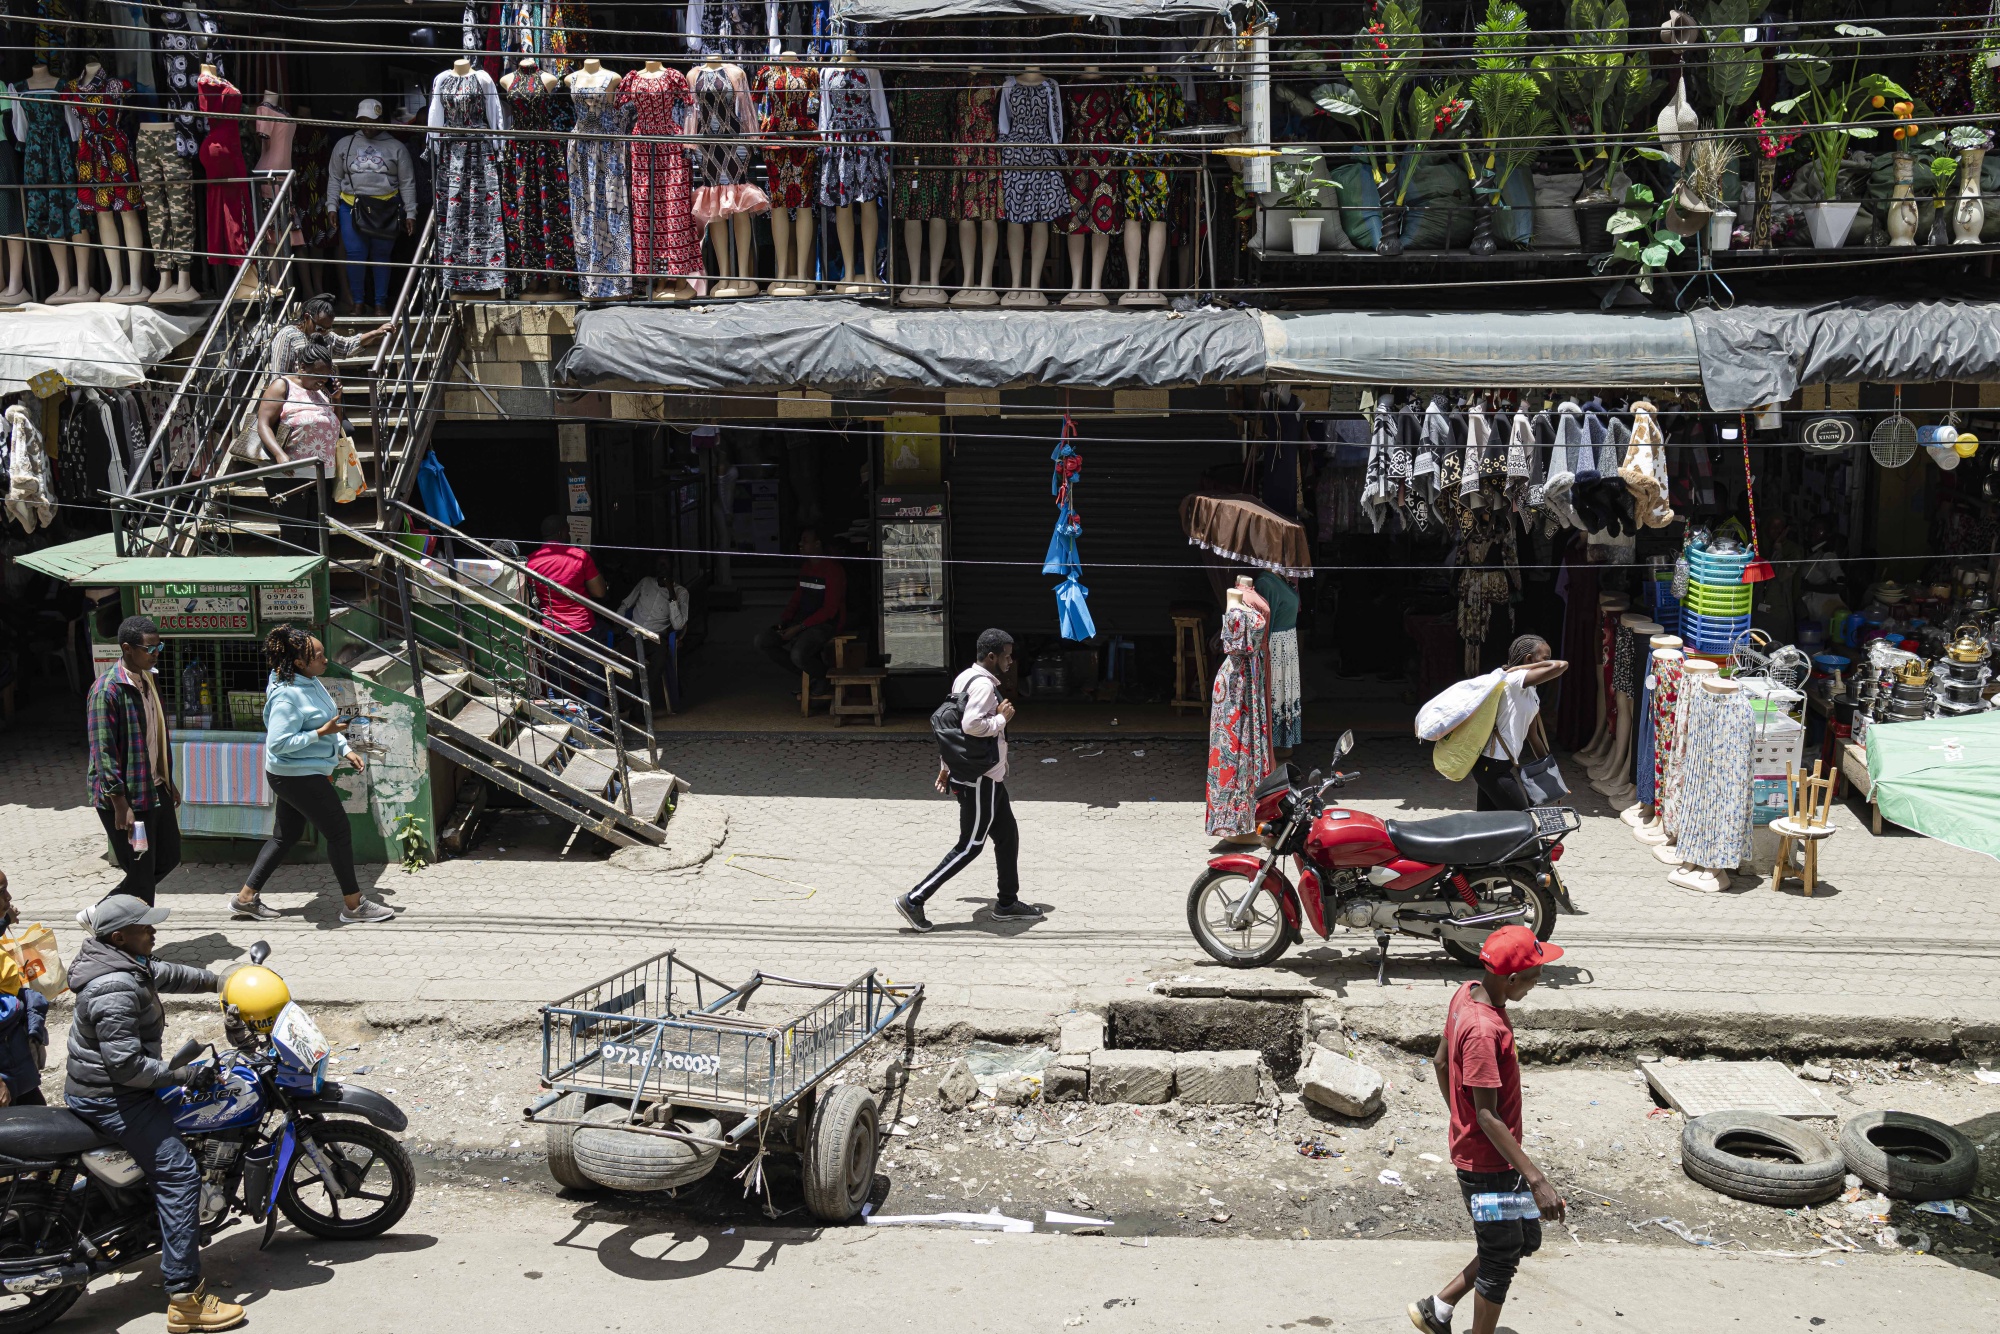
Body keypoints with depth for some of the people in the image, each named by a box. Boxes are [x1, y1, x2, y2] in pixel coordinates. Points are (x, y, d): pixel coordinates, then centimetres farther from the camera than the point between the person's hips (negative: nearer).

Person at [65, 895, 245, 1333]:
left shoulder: (124, 963, 5)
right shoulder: (115, 989, -27)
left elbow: (165, 973, 26)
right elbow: (126, 1064, -29)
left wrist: (218, 981, 32)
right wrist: (183, 1075, -21)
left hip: (89, 1089, 11)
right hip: (111, 1100, -11)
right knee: (178, 1173, -14)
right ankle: (185, 1298, -17)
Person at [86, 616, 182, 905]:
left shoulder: (148, 679, 9)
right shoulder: (107, 690, -20)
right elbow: (104, 752, -21)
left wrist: (168, 781, 21)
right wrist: (121, 804, -22)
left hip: (156, 790, 9)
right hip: (126, 797, -9)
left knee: (168, 858, 17)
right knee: (141, 875, -1)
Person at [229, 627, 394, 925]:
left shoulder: (311, 683, 5)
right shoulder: (287, 696, -25)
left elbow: (327, 723, 18)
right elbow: (278, 743, -27)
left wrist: (345, 750, 8)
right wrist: (322, 733, -26)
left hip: (293, 776, 10)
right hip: (299, 777, -10)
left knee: (286, 835, 17)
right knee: (339, 833, 0)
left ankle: (246, 898, 24)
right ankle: (353, 905, 11)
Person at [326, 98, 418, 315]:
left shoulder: (396, 147, 8)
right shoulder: (344, 145, 12)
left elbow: (407, 183, 7)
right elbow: (334, 178, 13)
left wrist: (410, 213, 1)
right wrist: (332, 206, 4)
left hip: (385, 209, -1)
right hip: (352, 206, 1)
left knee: (381, 256, 2)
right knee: (355, 255, -6)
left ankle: (380, 304, 10)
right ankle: (359, 302, 3)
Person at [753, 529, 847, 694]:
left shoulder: (833, 570, -14)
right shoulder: (805, 568, 13)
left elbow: (830, 609, -18)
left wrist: (799, 628, -20)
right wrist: (784, 621, -2)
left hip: (826, 623, -8)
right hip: (803, 620, 8)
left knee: (798, 655, -33)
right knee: (761, 640, -7)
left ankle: (823, 676, 1)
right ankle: (801, 674, 7)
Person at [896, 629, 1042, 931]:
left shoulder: (965, 678, 12)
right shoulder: (983, 685, -20)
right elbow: (971, 725, -33)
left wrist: (946, 767, 22)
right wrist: (1002, 718, -17)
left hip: (987, 776, 11)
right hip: (980, 779, -11)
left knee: (1007, 834, 17)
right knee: (970, 846, -4)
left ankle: (1007, 903, 26)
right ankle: (914, 900, -3)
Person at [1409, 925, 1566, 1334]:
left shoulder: (1468, 993, -3)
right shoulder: (1483, 1030, -31)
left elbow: (1440, 1061, 11)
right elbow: (1487, 1116, -29)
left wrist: (1460, 1118, 22)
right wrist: (1536, 1179, -28)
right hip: (1487, 1165, -9)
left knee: (1526, 1240, 22)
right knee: (1500, 1260, 8)